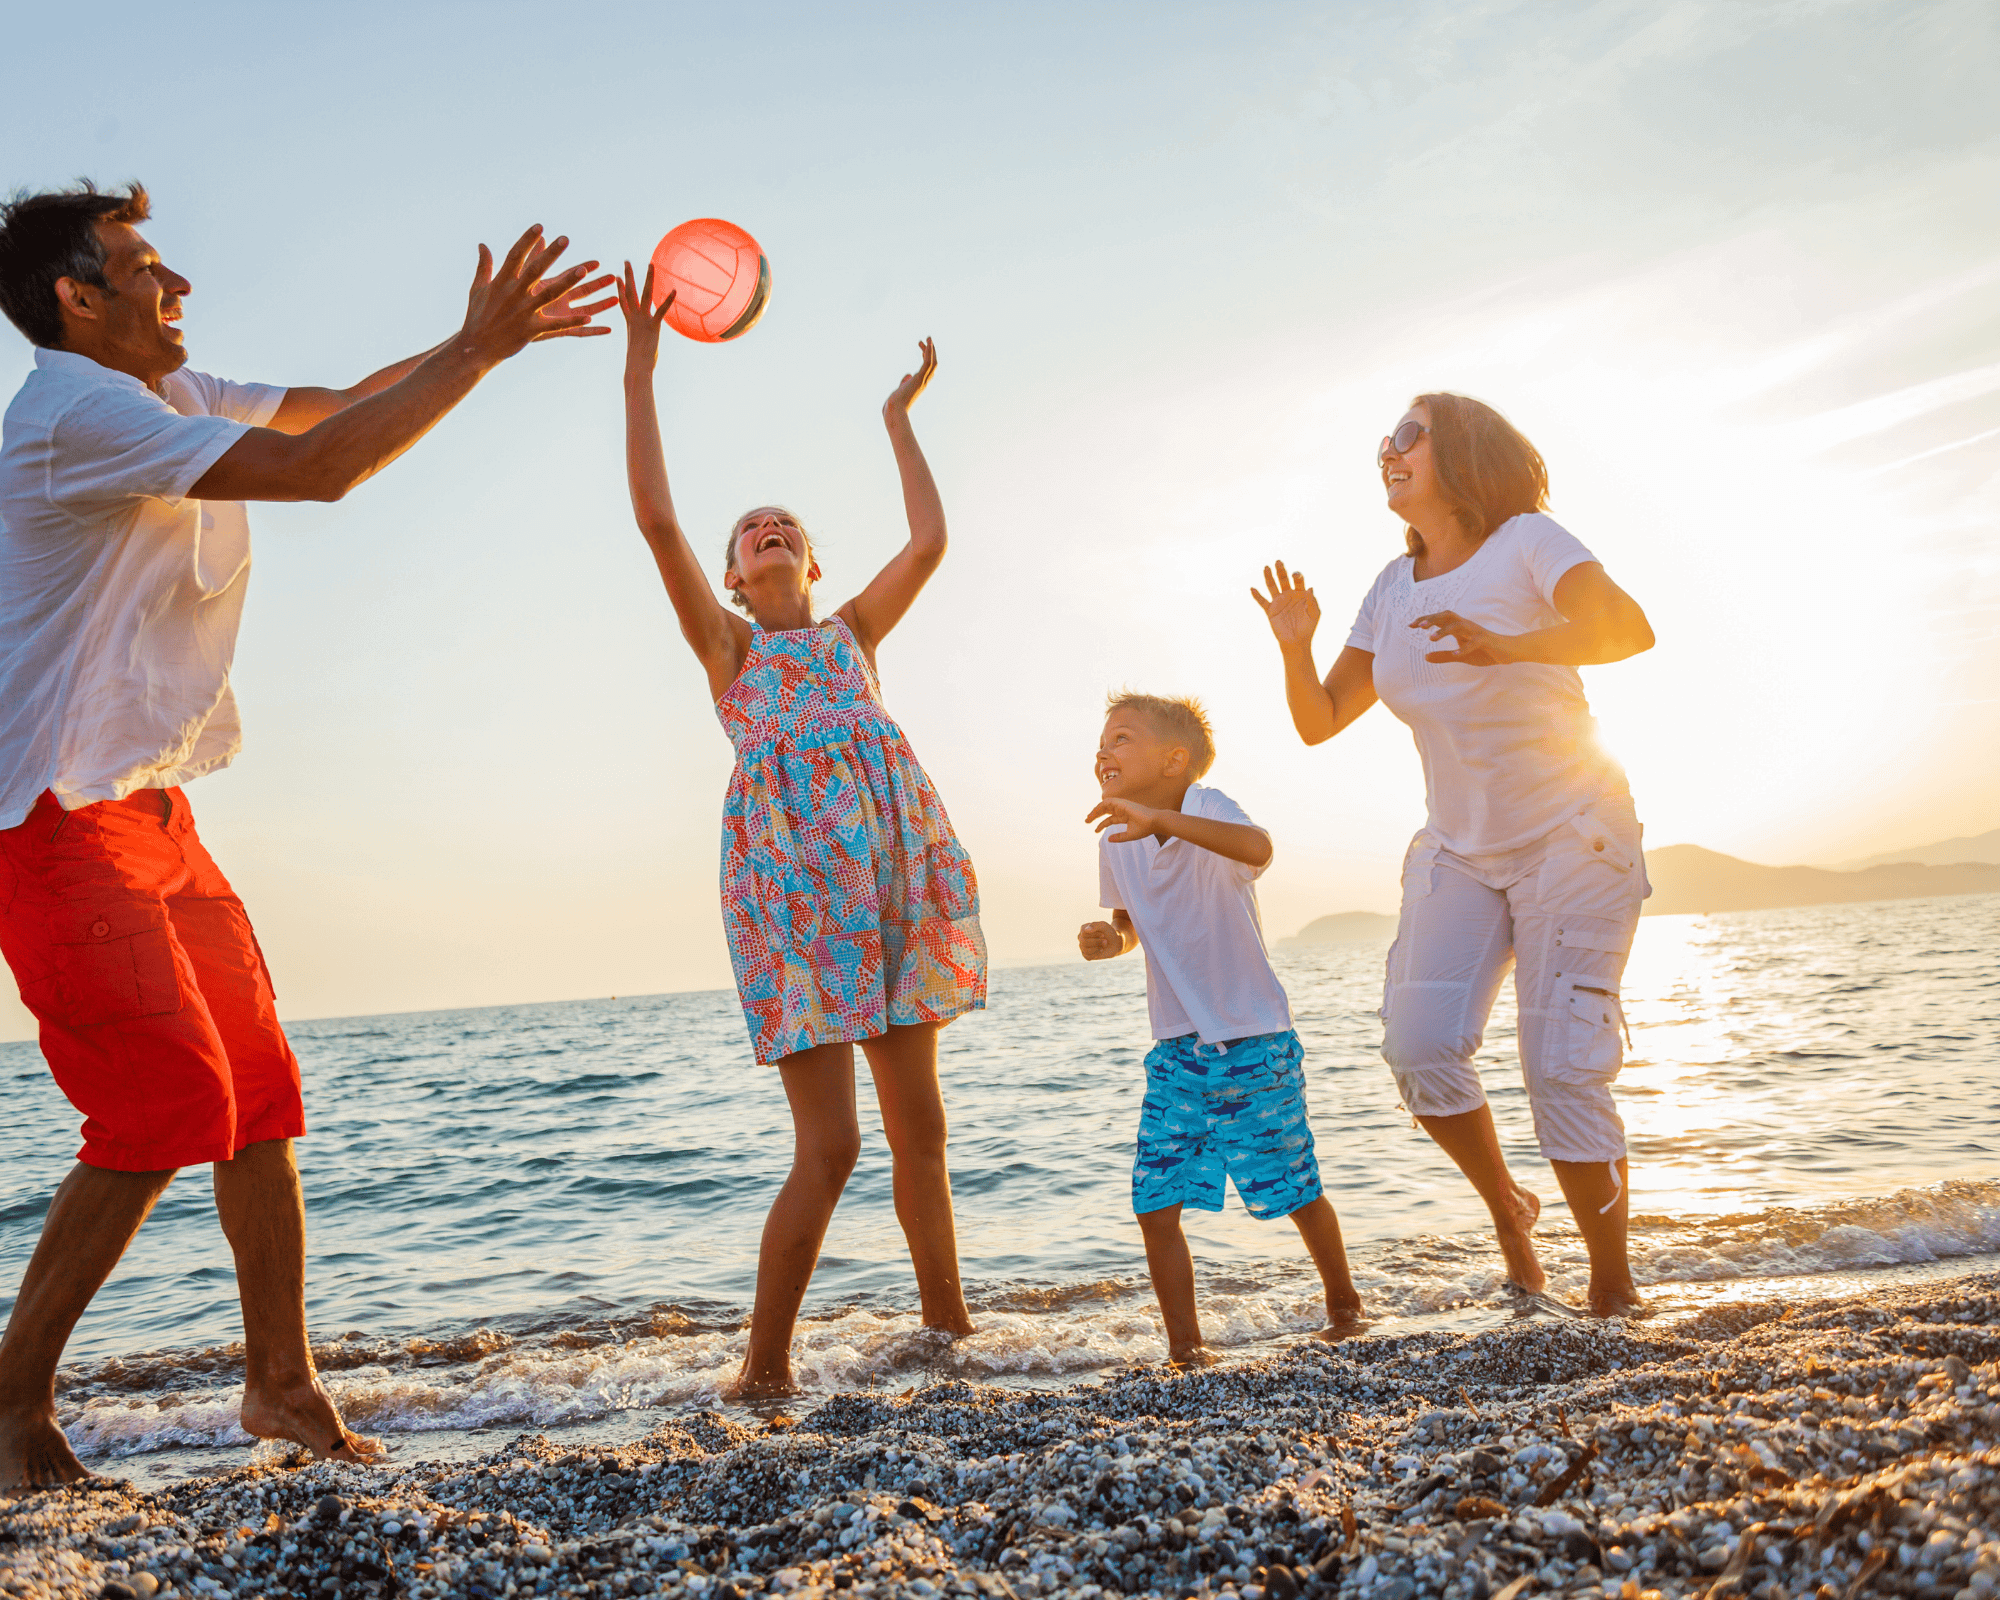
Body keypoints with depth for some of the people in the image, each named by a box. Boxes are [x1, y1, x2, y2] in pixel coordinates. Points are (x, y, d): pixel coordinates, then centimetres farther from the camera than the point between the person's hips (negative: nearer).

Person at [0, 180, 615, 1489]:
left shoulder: (171, 393, 13)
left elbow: (333, 404, 20)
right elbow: (318, 469, -25)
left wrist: (488, 338, 10)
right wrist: (477, 354, -17)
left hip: (147, 808, 9)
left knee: (260, 1087, 6)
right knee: (169, 1100, -14)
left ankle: (283, 1381, 16)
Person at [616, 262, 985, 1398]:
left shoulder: (854, 631, 24)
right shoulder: (724, 645, 14)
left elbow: (930, 542, 15)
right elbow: (656, 517, 4)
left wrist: (900, 418, 26)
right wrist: (642, 371, 4)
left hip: (901, 864, 4)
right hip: (788, 869, -4)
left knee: (920, 1125, 8)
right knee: (830, 1146, -8)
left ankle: (951, 1322, 21)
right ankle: (765, 1366, 5)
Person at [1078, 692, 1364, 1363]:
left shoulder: (1208, 810, -16)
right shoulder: (1116, 841, 2)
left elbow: (1257, 847, -41)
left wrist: (1164, 818, -54)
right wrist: (1108, 937, -5)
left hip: (1254, 1039, -4)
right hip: (1176, 1049, 5)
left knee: (1294, 1188, 8)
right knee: (1155, 1201, -6)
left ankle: (1343, 1301, 36)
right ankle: (1184, 1346, 8)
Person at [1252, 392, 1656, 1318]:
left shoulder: (1525, 542, -9)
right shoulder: (1393, 591, 8)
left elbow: (1628, 627, -27)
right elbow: (1320, 721, 9)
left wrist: (1501, 648, -42)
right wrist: (1296, 649, -11)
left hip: (1571, 840, -5)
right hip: (1459, 851, 5)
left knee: (1563, 1065, -11)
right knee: (1419, 1045, -12)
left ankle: (1613, 1292, 6)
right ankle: (1505, 1207, 15)